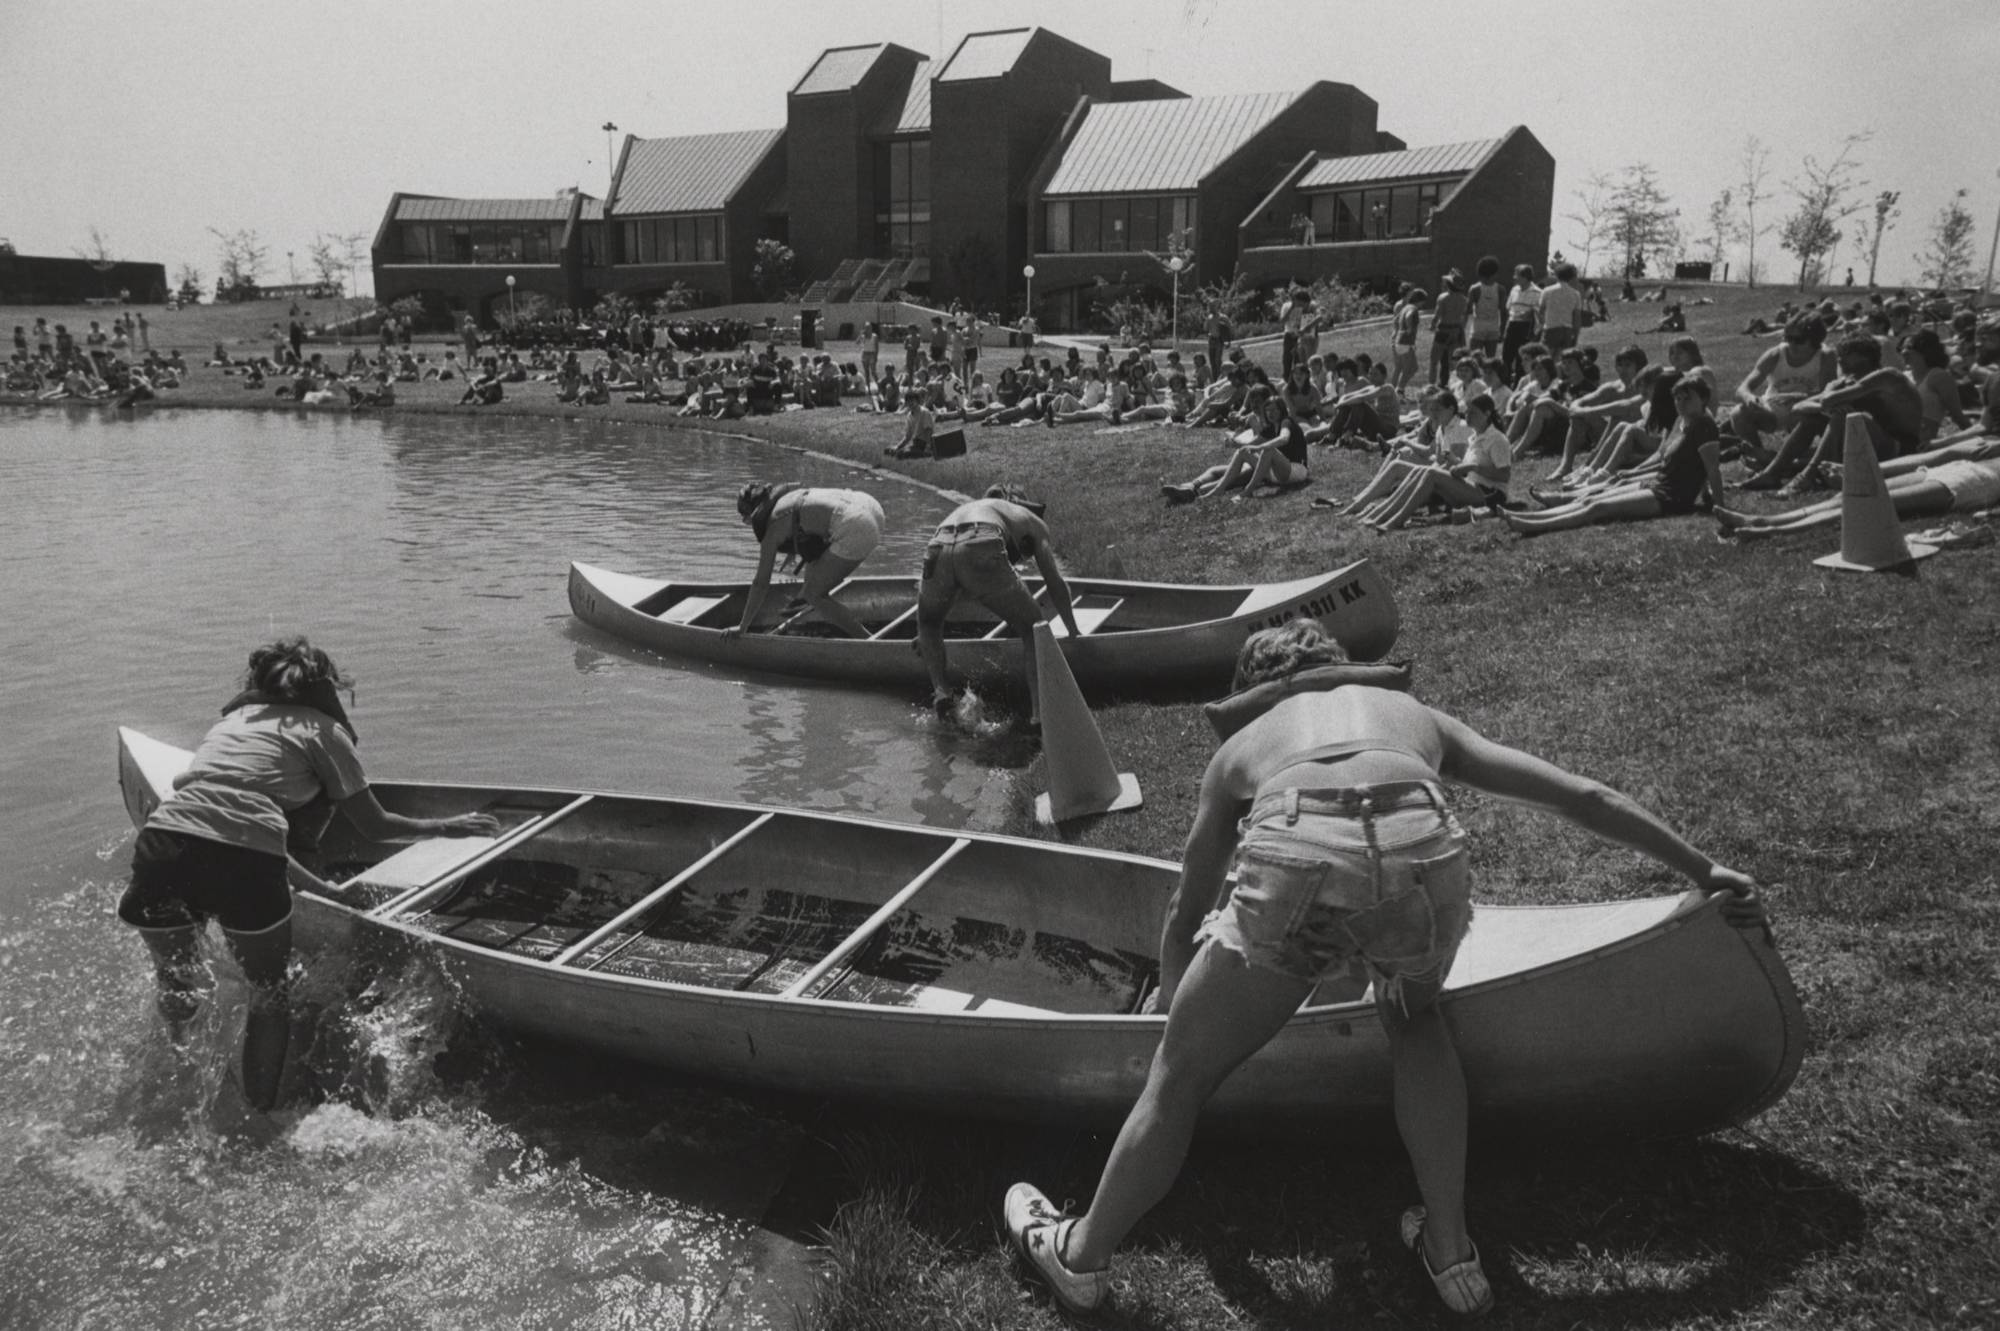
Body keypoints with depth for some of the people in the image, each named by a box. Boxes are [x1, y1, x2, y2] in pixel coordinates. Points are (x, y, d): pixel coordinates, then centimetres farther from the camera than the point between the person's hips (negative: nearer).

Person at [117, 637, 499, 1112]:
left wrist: (318, 885, 42)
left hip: (161, 844, 5)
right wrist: (444, 827, 33)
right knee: (270, 999, 17)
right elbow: (374, 826, 18)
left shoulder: (231, 720, 31)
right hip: (240, 863, -5)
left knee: (178, 984, 30)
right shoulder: (320, 728, 14)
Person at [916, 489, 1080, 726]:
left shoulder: (963, 510, 45)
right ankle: (1040, 712, 4)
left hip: (937, 550, 4)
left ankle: (940, 691, 16)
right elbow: (1056, 585, 35)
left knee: (928, 622, 34)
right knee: (1033, 628, 17)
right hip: (980, 552, -3)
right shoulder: (1031, 521, 35)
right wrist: (1074, 631, 49)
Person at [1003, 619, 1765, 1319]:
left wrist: (1172, 1002, 62)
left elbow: (1186, 912, 45)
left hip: (1294, 860, -1)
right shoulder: (1414, 714, 39)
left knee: (1180, 1078, 20)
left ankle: (1080, 1257, 40)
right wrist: (1704, 872, 47)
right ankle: (1452, 1252, 35)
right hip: (1421, 853, 2)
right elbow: (1584, 799, 36)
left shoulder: (1241, 745, 37)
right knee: (1415, 1020, 36)